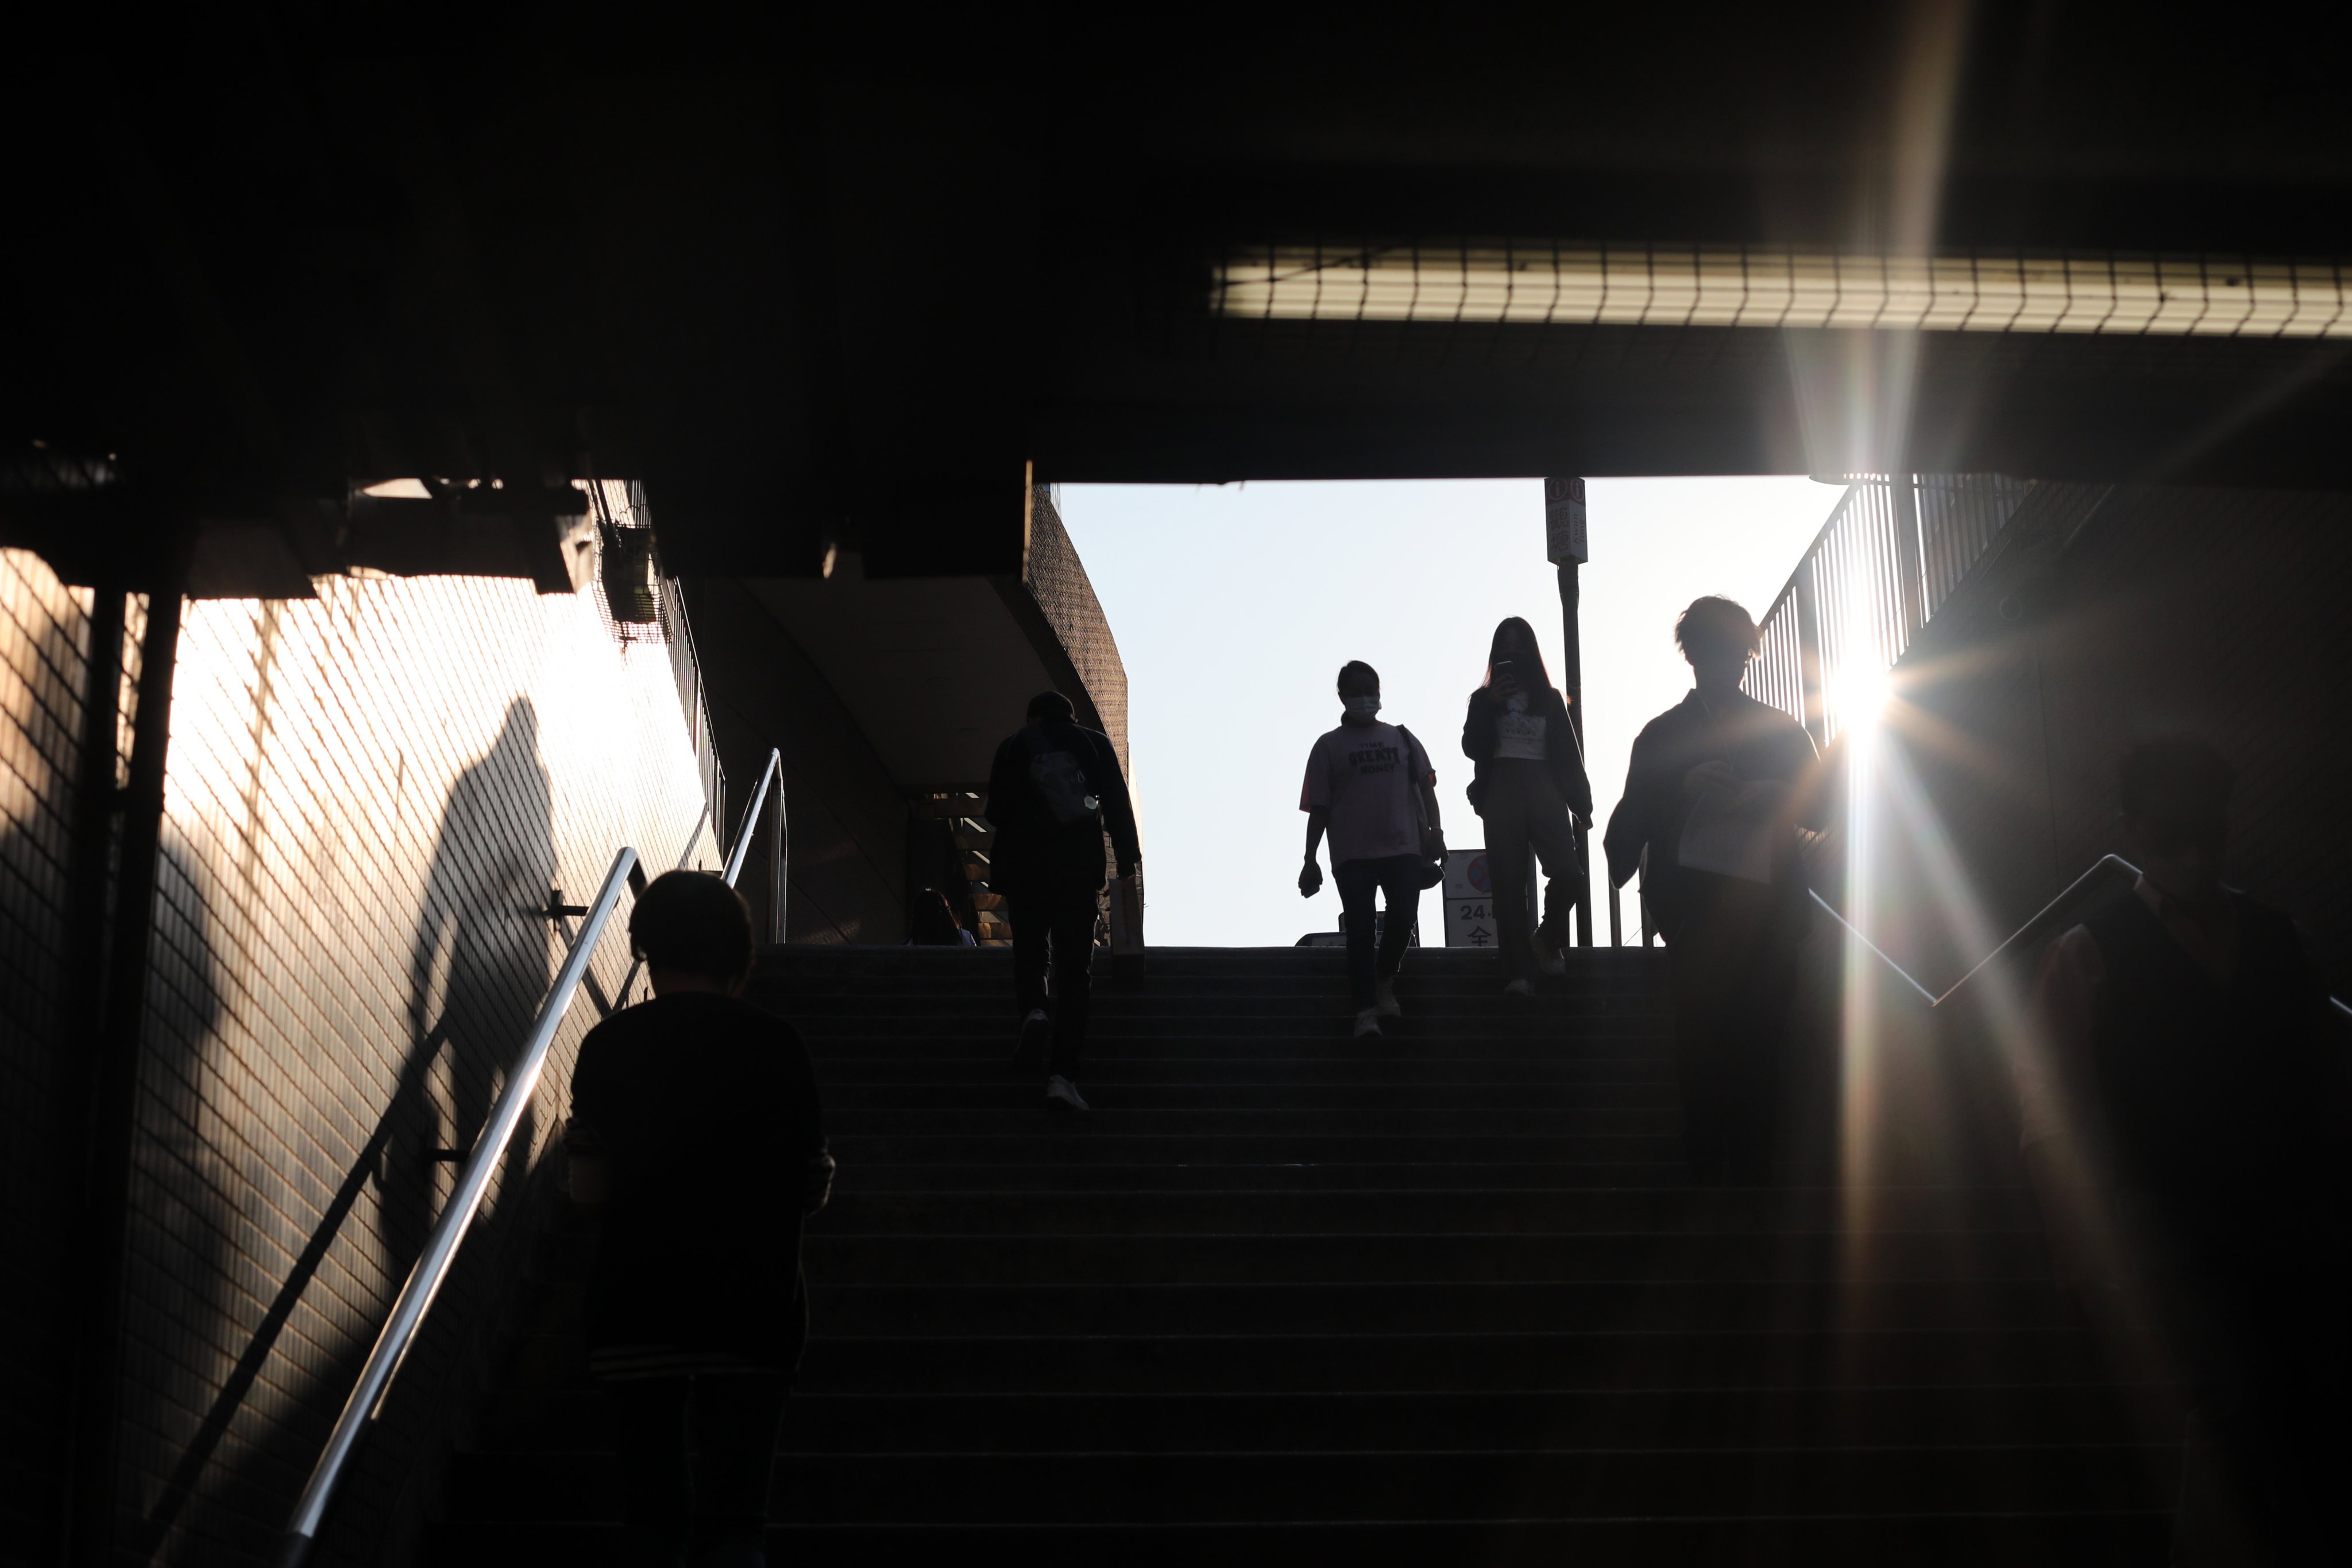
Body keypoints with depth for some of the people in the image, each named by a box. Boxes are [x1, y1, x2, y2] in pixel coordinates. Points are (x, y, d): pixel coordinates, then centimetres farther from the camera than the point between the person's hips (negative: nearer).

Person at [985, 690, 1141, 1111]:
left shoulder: (1013, 747, 9)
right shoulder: (1094, 743, 10)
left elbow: (996, 811, 7)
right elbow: (1118, 805, 3)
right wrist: (1127, 861, 4)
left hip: (1024, 869, 0)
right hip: (1080, 869, 0)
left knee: (1029, 949, 19)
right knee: (1074, 970, -1)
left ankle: (1033, 1011, -13)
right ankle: (1062, 1074, -13)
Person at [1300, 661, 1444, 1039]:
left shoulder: (1401, 738, 15)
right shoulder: (1329, 746, 8)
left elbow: (1425, 787, 12)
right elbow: (1319, 808, 5)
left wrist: (1435, 830, -3)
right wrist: (1310, 860, 0)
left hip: (1404, 848, 2)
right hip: (1353, 854, -2)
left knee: (1403, 918, -10)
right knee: (1360, 929, -6)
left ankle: (1384, 979, 18)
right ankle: (1365, 1011, -3)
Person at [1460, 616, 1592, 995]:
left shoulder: (1550, 699, 16)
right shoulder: (1485, 699, 15)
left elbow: (1569, 753, 11)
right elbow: (1472, 748, 2)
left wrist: (1582, 803, 5)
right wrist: (1491, 705, -8)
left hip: (1544, 789, 1)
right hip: (1502, 790, -1)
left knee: (1566, 870, -16)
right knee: (1509, 882, -7)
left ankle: (1547, 939, 11)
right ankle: (1518, 971, -10)